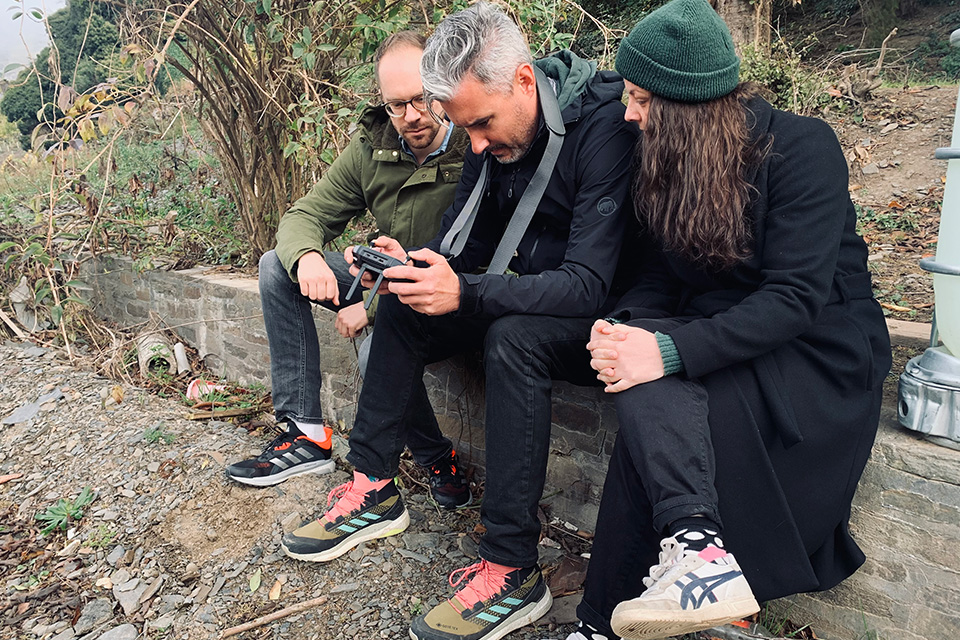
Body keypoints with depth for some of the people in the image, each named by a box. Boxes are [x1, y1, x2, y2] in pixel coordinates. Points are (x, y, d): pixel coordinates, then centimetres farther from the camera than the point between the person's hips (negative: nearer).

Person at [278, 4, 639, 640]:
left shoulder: (604, 127, -25)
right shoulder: (495, 138, -2)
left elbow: (589, 285, -31)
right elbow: (464, 239, 6)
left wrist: (464, 293, -38)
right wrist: (416, 264, -16)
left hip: (599, 311, -7)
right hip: (523, 294, 8)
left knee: (513, 337, -35)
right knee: (403, 310, -2)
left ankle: (511, 572, -27)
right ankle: (374, 490, 5)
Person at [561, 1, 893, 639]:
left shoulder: (802, 146, -15)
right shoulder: (670, 159, 6)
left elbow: (796, 297, -23)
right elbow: (665, 273, 7)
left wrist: (673, 351, -35)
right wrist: (622, 323, -17)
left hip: (825, 350, -5)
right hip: (723, 332, 6)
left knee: (652, 424, -29)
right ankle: (695, 538, -40)